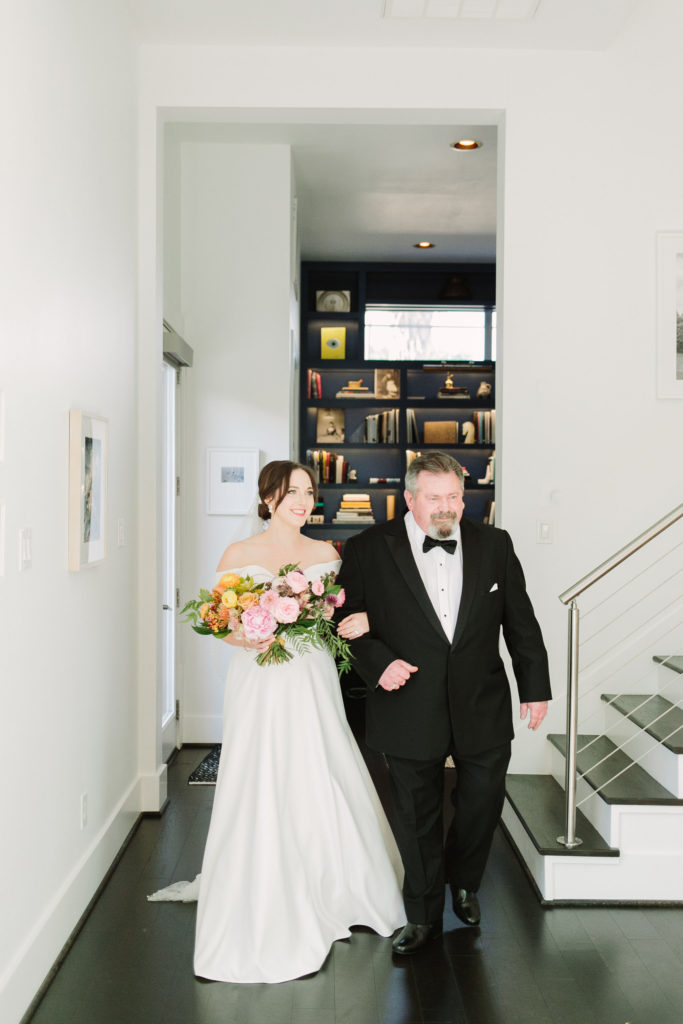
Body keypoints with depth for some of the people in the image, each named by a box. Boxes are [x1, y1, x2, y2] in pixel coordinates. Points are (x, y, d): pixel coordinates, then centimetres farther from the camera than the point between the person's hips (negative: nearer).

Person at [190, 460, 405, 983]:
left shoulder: (325, 553, 8)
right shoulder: (238, 555, 0)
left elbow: (342, 614, 13)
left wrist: (361, 619, -9)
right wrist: (247, 639, -18)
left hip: (314, 686, 3)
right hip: (260, 688, -2)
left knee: (323, 790, 6)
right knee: (261, 797, -1)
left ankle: (327, 900, 29)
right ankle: (264, 917, 16)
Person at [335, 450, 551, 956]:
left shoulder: (494, 545, 0)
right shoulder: (368, 550, -7)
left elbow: (521, 621, 7)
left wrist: (536, 686, 8)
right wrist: (377, 662, -17)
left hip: (483, 708, 2)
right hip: (411, 710, -2)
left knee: (484, 800, 14)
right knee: (417, 817, 10)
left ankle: (463, 881, 46)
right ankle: (423, 916, 32)